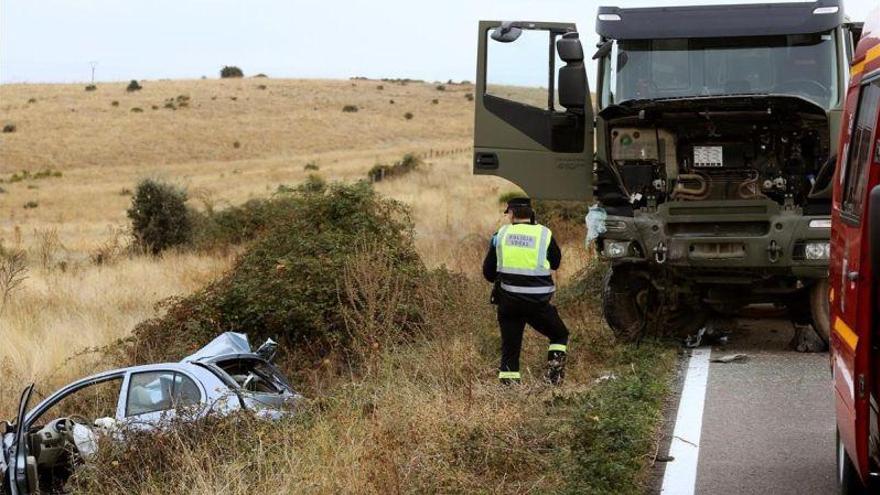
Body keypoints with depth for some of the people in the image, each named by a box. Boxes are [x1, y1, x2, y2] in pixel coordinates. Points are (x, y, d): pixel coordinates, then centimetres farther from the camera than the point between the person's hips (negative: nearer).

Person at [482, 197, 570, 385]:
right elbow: (555, 263, 13)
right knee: (560, 336, 19)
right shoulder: (544, 234, -2)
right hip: (538, 304, -2)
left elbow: (488, 272, 9)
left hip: (508, 302, 2)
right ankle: (555, 369, 0)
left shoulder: (501, 234, 3)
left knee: (509, 348, 11)